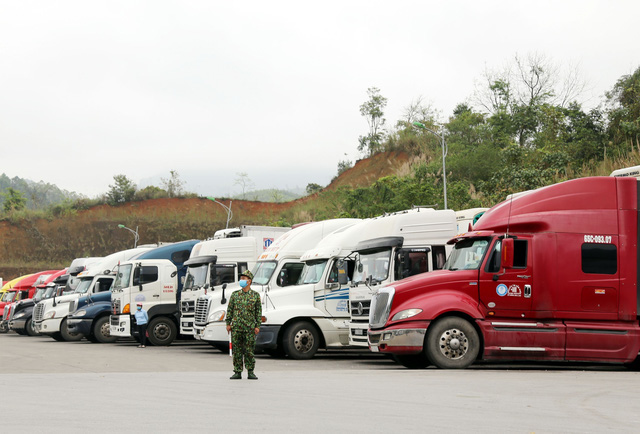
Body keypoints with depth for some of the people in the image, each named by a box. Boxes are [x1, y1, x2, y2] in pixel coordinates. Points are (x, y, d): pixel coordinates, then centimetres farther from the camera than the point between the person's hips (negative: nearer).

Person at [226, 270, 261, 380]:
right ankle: (237, 372, 8)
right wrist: (228, 324, 3)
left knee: (249, 350, 0)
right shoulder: (235, 295, 9)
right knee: (237, 350, 3)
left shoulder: (255, 295, 5)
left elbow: (258, 312, 4)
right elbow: (230, 310, 10)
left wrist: (257, 326, -2)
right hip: (236, 327, 2)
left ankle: (250, 372, 7)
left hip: (250, 328, -2)